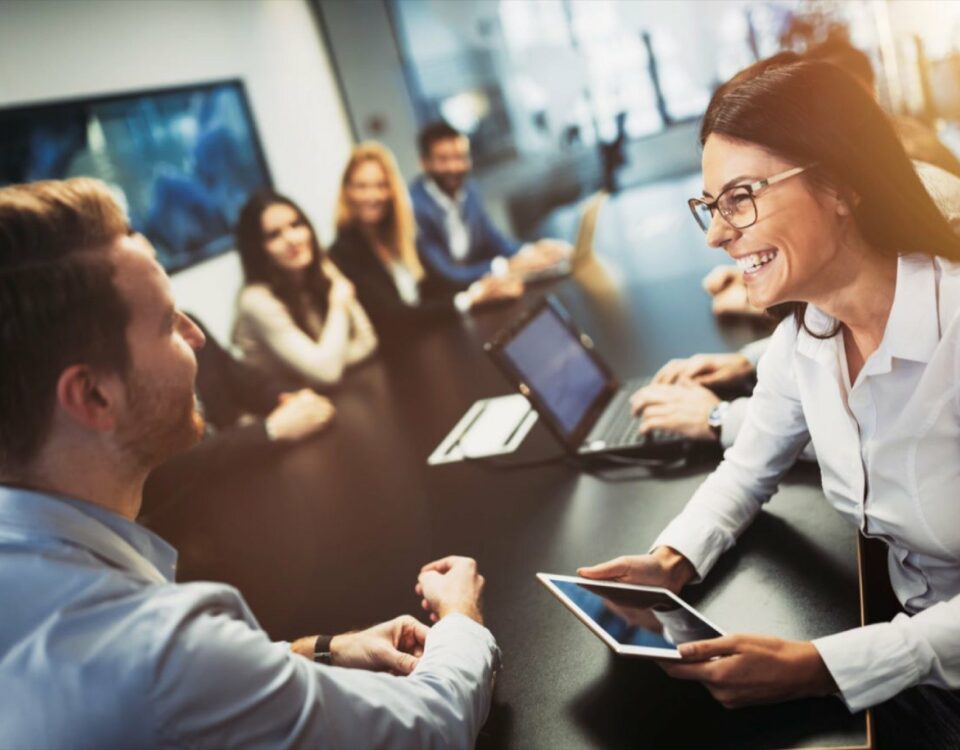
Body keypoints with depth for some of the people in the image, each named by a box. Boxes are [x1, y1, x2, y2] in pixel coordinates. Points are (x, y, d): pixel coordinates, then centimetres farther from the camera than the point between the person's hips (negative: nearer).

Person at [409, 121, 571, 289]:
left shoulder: (468, 189, 1)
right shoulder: (415, 206, -23)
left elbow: (493, 239, 8)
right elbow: (446, 275, -23)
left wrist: (531, 251, -10)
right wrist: (507, 267, -27)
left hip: (472, 286, 7)